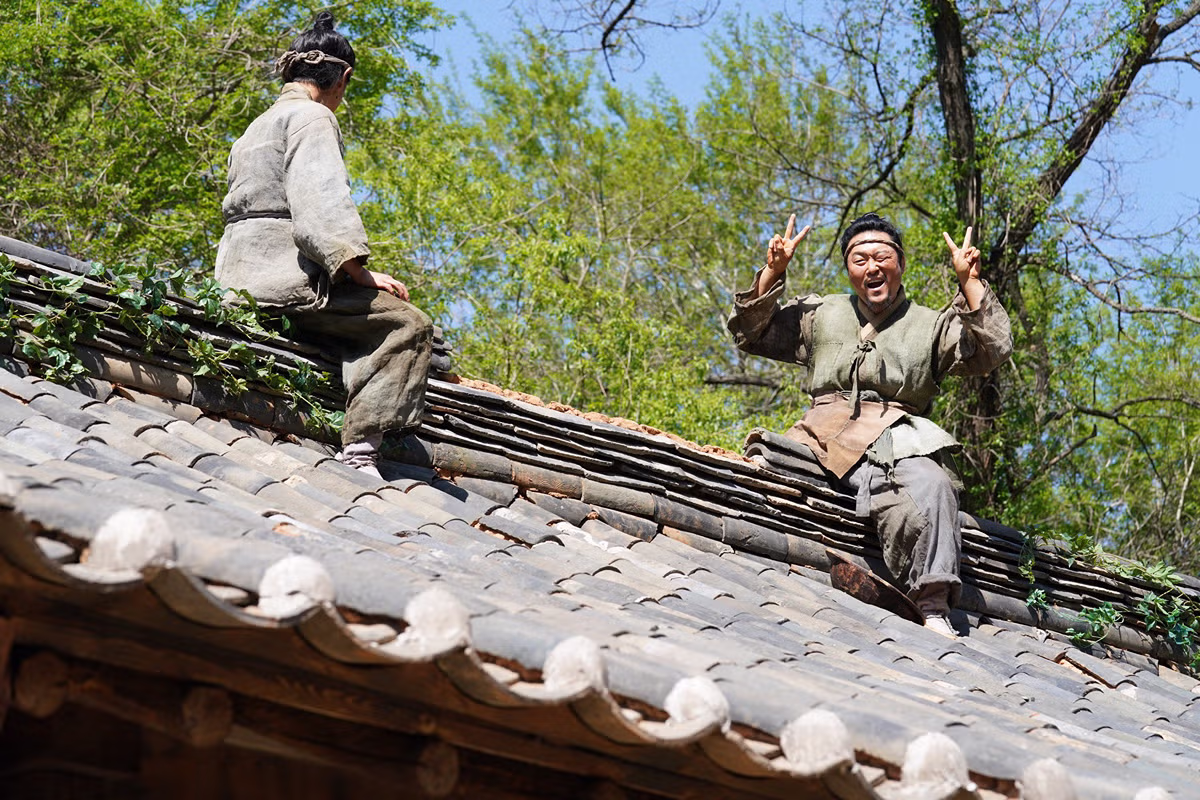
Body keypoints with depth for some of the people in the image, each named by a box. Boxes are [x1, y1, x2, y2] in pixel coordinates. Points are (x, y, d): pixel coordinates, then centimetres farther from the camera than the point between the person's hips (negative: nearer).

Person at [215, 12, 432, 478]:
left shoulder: (262, 124, 29)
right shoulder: (313, 117, -2)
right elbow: (321, 200, -18)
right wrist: (360, 272, -21)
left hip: (242, 271, 10)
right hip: (282, 270, -10)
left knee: (367, 329, 16)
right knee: (408, 323, -17)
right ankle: (359, 450, -28)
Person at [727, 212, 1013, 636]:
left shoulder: (930, 326, 20)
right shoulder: (821, 315, 28)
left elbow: (993, 351, 4)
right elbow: (750, 334, 23)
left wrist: (970, 283, -2)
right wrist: (772, 272, 12)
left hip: (896, 434, -4)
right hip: (824, 431, 4)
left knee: (931, 486, -36)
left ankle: (934, 605, -43)